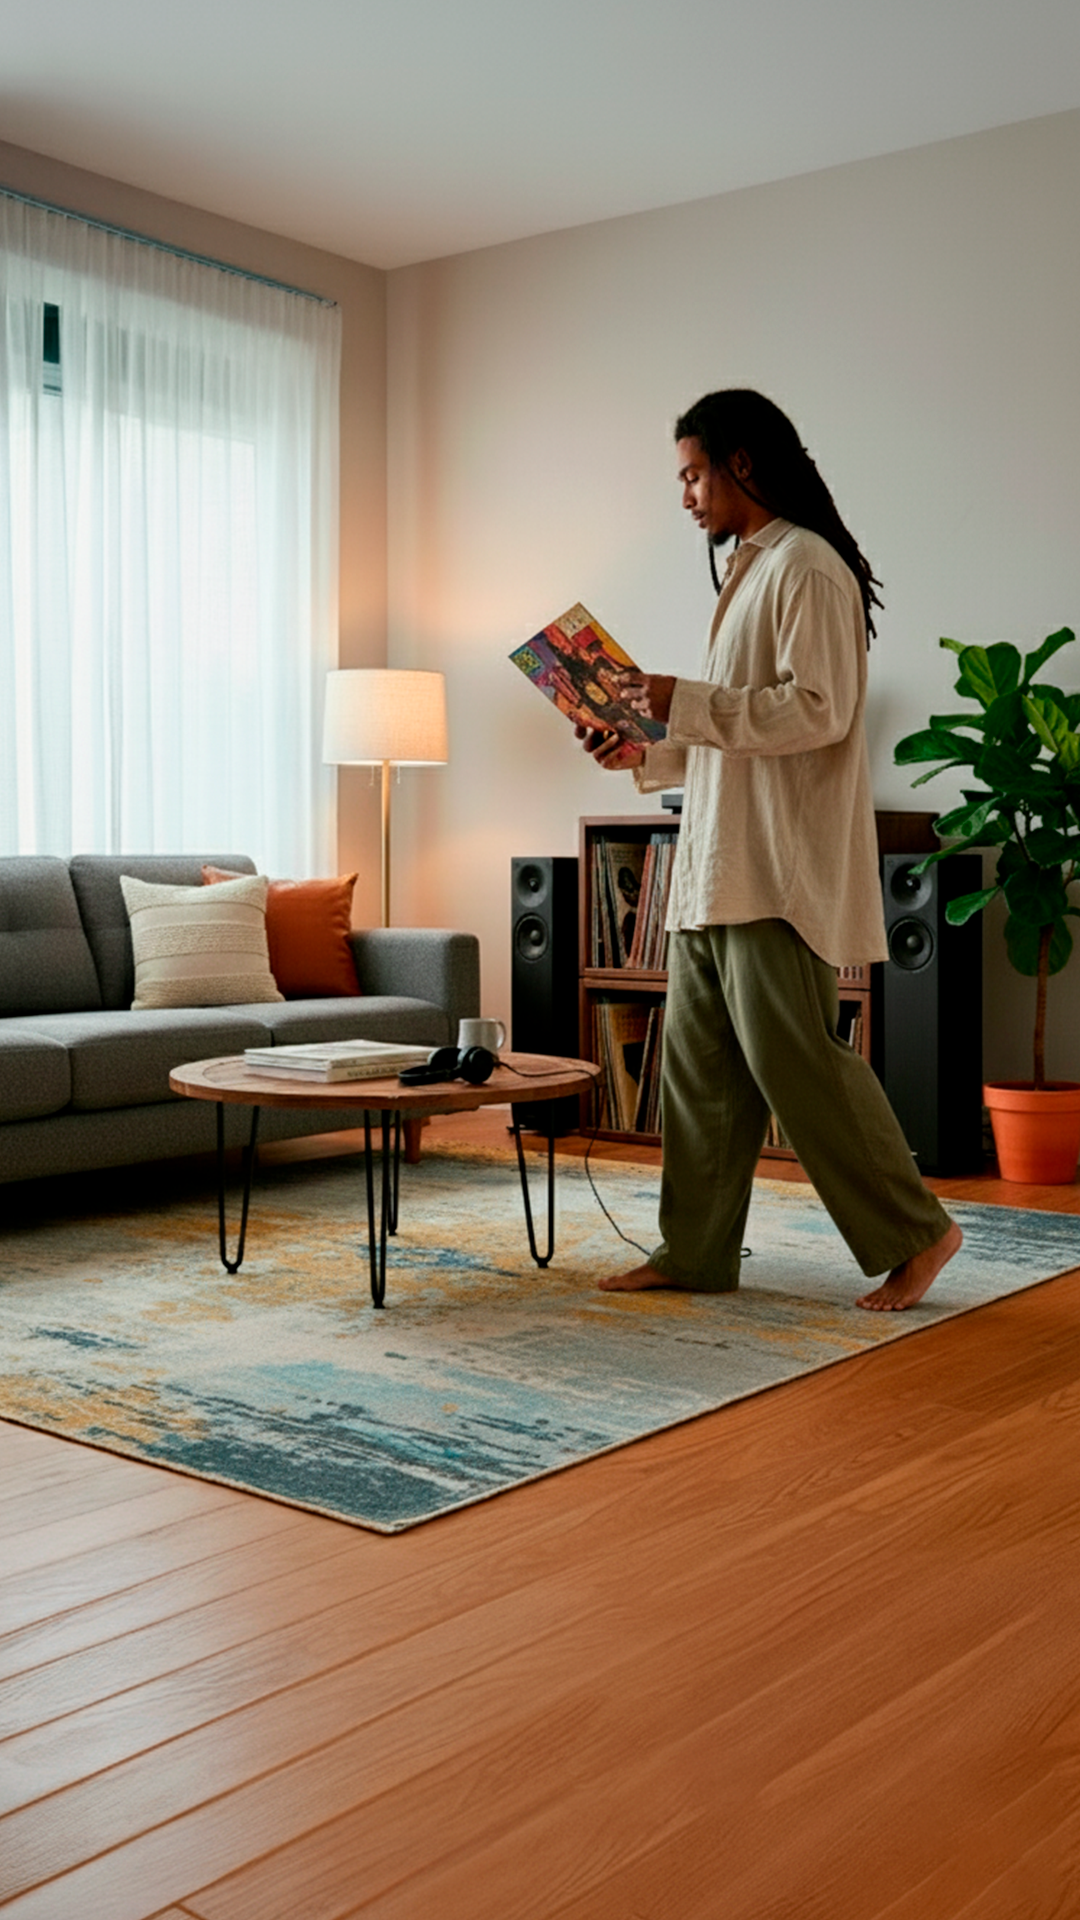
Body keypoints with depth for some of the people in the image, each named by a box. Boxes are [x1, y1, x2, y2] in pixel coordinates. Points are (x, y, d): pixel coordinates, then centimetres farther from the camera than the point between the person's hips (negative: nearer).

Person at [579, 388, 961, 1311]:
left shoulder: (808, 567, -9)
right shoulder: (748, 571, 21)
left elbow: (817, 710, -20)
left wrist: (687, 701, -17)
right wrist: (647, 752, 14)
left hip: (779, 871, -10)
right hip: (716, 870, 10)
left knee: (792, 1054, -9)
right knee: (699, 1062, 9)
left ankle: (914, 1233, 4)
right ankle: (695, 1250, 17)